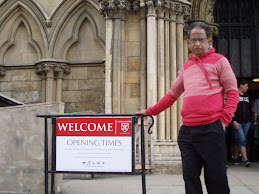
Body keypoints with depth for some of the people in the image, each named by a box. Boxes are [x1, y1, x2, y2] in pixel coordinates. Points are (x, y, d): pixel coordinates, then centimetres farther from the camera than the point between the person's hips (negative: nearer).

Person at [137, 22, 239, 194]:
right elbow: (172, 95, 28)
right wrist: (150, 112, 27)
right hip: (187, 131, 5)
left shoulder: (219, 60, 6)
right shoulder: (186, 67, 21)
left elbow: (232, 92, 1)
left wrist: (224, 119, -10)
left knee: (216, 178, 0)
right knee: (190, 177, 5)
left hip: (211, 129, -5)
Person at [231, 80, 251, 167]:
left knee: (239, 141, 7)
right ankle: (246, 160, -16)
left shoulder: (246, 96, 19)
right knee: (242, 140, -13)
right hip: (237, 122, -6)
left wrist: (250, 120, 14)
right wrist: (234, 121, -16)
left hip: (246, 122, 6)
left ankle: (235, 158, 15)